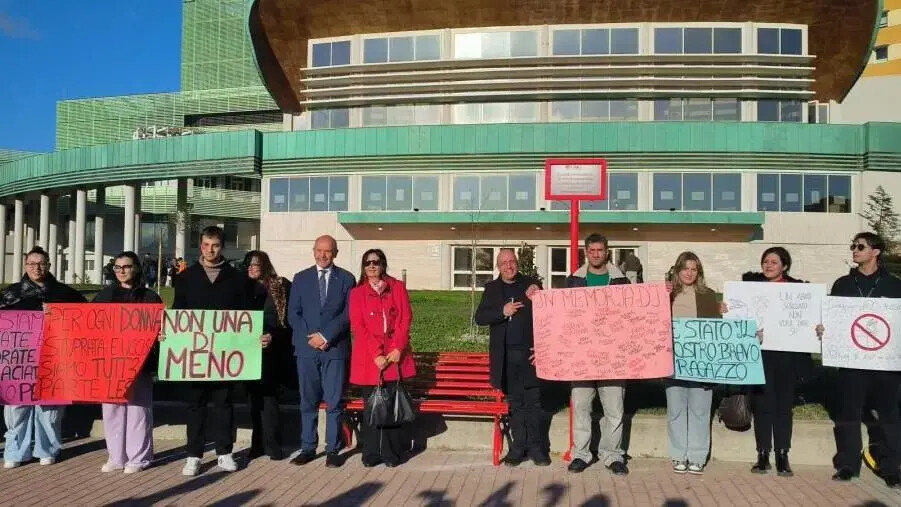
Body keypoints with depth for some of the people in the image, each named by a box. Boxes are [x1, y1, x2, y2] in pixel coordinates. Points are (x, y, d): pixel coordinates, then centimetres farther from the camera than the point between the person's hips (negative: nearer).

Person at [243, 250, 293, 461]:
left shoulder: (282, 286, -2)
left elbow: (290, 317, -8)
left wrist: (274, 337, -17)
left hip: (271, 350, -4)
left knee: (268, 395, -3)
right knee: (256, 396, 8)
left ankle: (272, 445, 4)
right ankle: (259, 444, 14)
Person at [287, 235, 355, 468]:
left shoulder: (346, 279, 6)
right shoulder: (301, 278, 11)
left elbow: (348, 313, -2)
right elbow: (293, 313, 7)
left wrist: (326, 335, -11)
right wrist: (310, 337, -7)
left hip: (335, 349, -2)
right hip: (306, 348, 2)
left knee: (334, 402, 0)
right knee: (308, 401, 7)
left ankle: (333, 450, 7)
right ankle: (308, 447, 15)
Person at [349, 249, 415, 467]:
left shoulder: (398, 287, 9)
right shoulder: (357, 293, 7)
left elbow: (406, 319, 3)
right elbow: (358, 326, 0)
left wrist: (397, 348, -9)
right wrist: (376, 354, -11)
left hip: (396, 355, 0)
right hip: (368, 357, 0)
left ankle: (393, 453, 11)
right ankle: (371, 453, 12)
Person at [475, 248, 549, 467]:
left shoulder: (532, 285, 4)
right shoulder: (491, 288, 9)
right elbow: (480, 318, 1)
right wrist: (502, 311, -13)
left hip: (529, 353, -1)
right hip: (505, 356, 2)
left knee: (533, 402, 1)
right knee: (515, 403, 9)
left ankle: (536, 447, 10)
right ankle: (518, 447, 16)